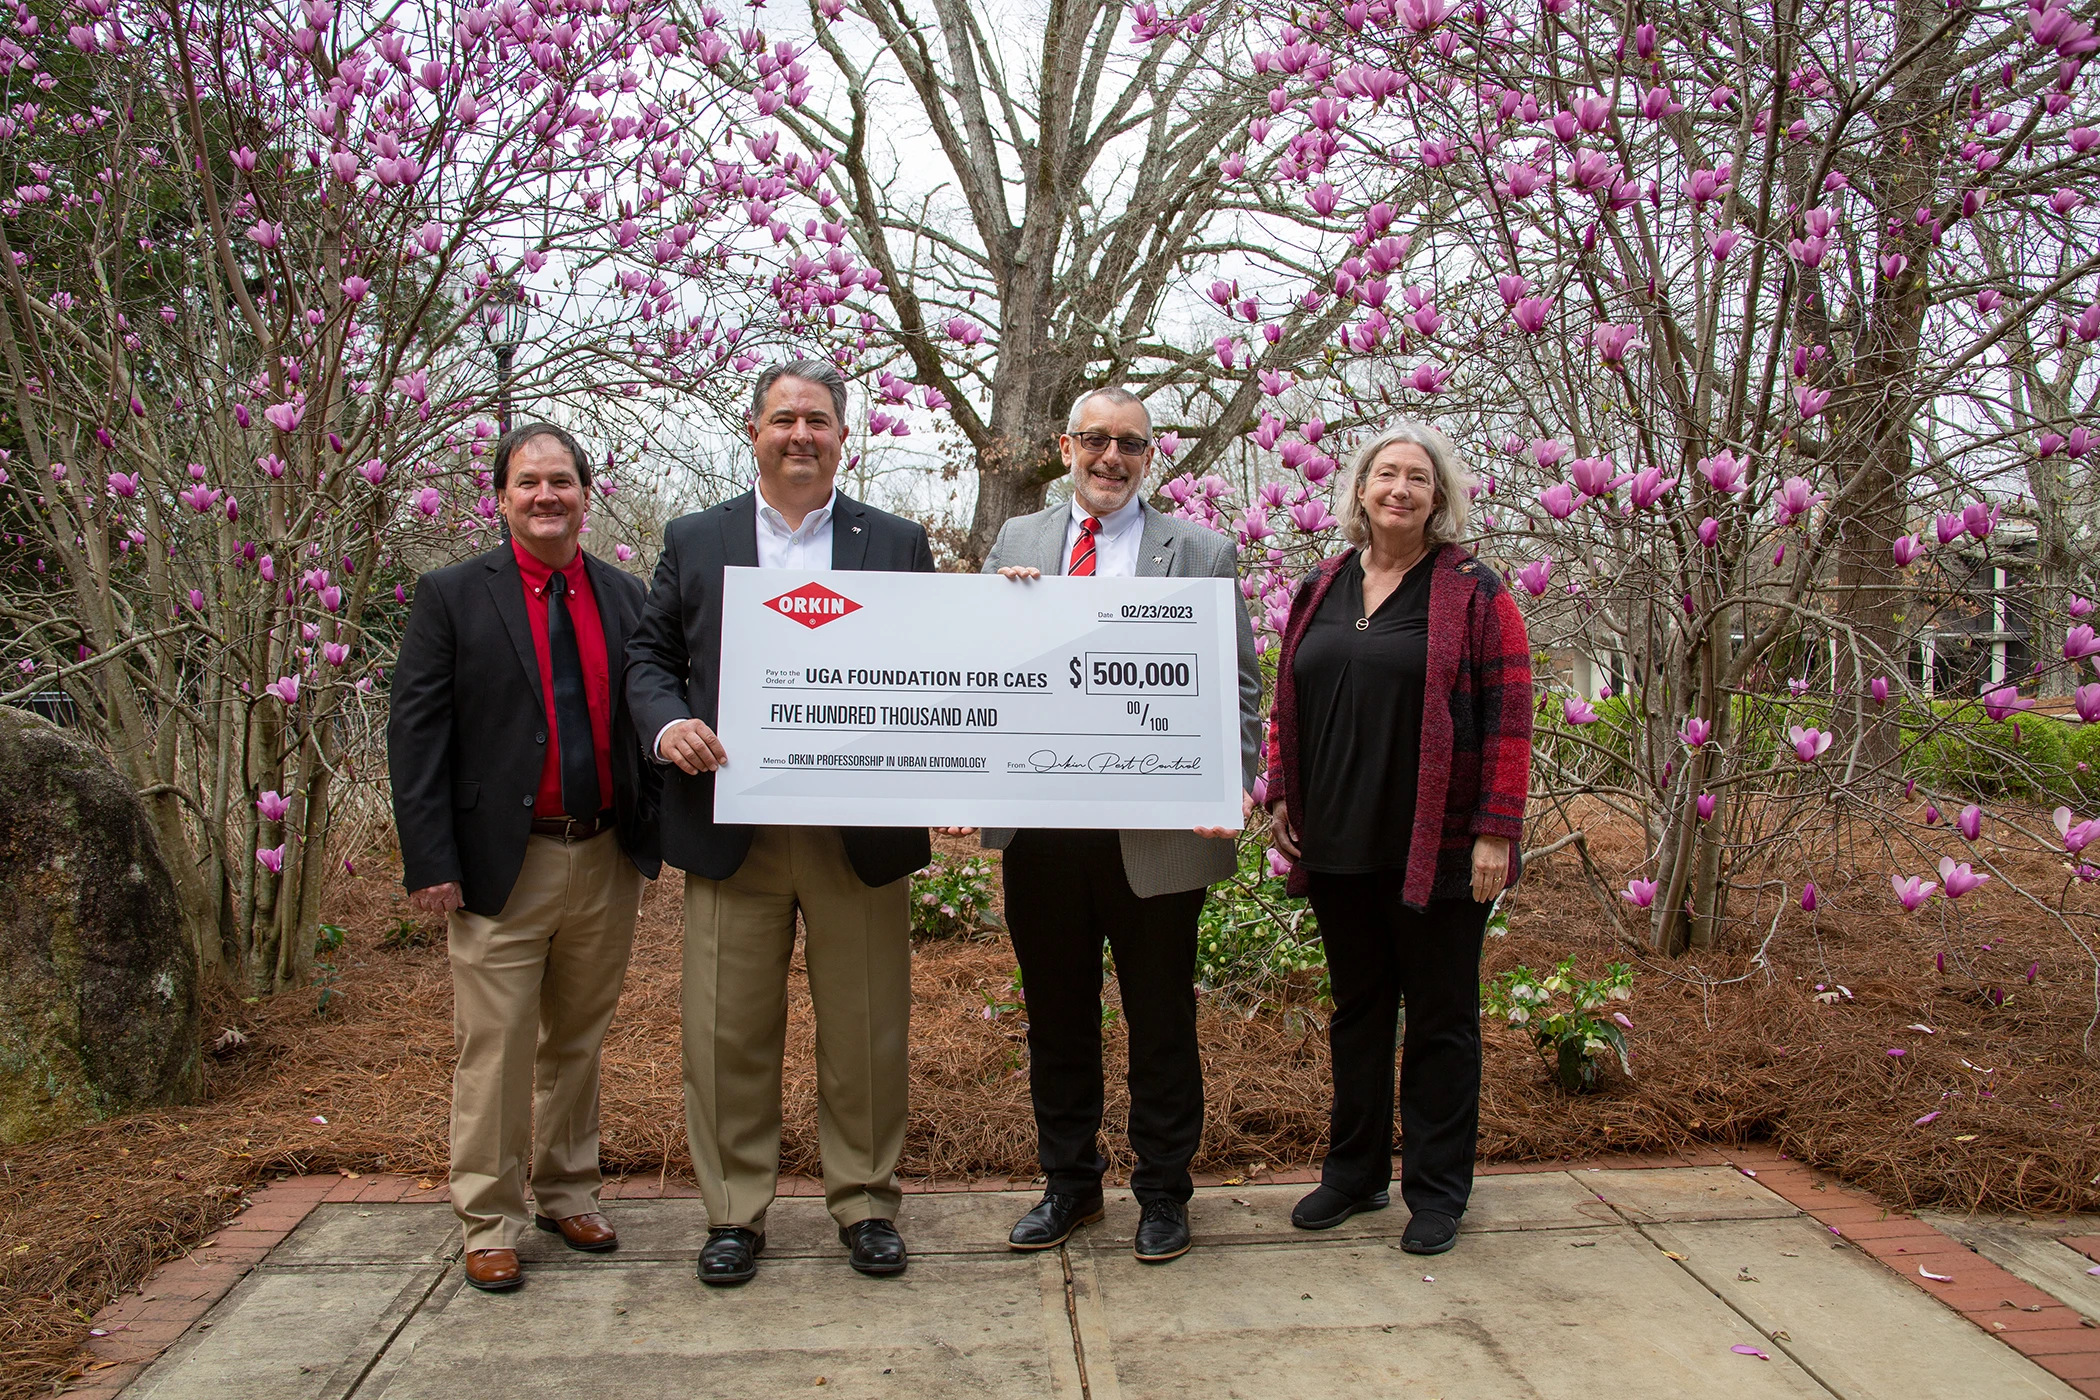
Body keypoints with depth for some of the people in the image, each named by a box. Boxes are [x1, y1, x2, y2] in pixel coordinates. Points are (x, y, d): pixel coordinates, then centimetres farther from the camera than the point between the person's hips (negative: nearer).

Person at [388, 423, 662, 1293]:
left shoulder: (624, 596, 8)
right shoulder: (453, 596, -2)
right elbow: (414, 734, -5)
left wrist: (655, 828, 2)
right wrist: (431, 862, -11)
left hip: (607, 860, 4)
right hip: (505, 864, -3)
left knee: (579, 1039, 16)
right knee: (495, 1049, 2)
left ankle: (568, 1193, 32)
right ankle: (490, 1222, 18)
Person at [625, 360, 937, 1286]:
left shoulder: (898, 545, 9)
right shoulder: (694, 540, 11)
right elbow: (649, 656, 11)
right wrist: (667, 723, -9)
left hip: (859, 829, 0)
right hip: (731, 826, 1)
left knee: (866, 1032, 8)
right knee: (730, 1033, 7)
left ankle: (865, 1201, 24)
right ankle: (735, 1211, 23)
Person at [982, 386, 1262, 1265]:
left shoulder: (1200, 553, 3)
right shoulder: (1015, 543, 11)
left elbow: (1239, 686, 1)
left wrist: (1233, 786, -14)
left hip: (1157, 832, -2)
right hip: (1039, 826, 3)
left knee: (1162, 1021, 11)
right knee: (1057, 1018, 15)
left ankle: (1163, 1192, 29)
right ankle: (1069, 1183, 33)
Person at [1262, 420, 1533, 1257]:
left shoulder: (1473, 593, -4)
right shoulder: (1321, 591, 10)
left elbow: (1507, 715, -9)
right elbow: (1287, 700, 15)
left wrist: (1495, 830, -15)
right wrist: (1280, 796, 6)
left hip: (1436, 848, -4)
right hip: (1338, 842, 5)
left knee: (1441, 1019, 7)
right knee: (1357, 1009, 15)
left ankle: (1437, 1192, 20)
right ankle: (1354, 1172, 29)